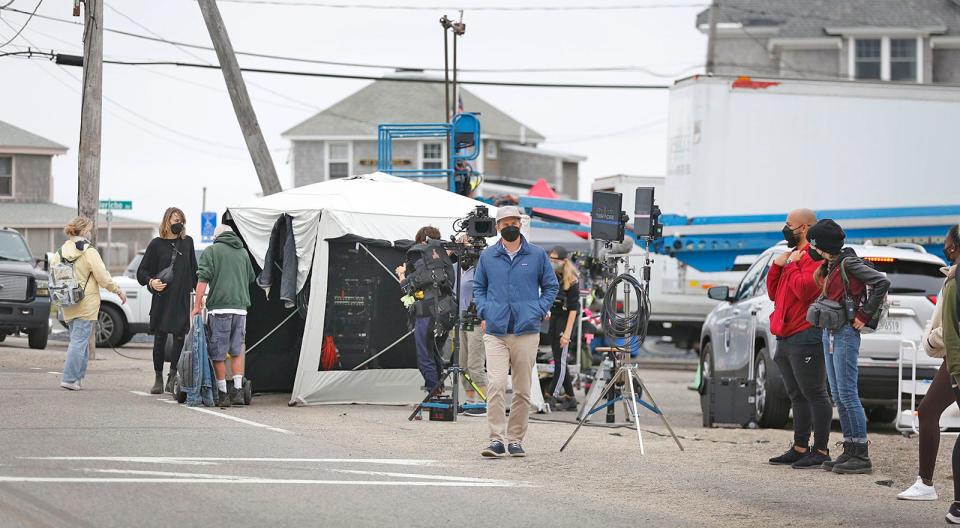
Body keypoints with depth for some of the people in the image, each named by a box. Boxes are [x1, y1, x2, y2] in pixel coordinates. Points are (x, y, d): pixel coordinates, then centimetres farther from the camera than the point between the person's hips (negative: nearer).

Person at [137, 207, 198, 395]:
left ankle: (173, 378, 0)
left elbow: (193, 269, 17)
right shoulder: (156, 244, 3)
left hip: (183, 300, 2)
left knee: (180, 338, -4)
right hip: (162, 300, -2)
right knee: (160, 339, 4)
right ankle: (158, 378, 13)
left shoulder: (187, 242, 11)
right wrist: (151, 282, -14)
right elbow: (142, 271, 5)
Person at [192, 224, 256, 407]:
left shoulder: (211, 251, 3)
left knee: (218, 354, 2)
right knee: (236, 351, 14)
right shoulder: (243, 252, 17)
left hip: (219, 307, -4)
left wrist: (197, 305, -5)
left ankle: (223, 393, 2)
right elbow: (251, 278, 27)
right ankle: (238, 391, 4)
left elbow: (203, 278, -6)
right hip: (240, 307, 4)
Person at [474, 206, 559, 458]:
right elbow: (478, 287, 19)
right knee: (496, 385, -13)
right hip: (495, 331, 0)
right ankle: (496, 439, -12)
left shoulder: (537, 255, 6)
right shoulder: (487, 256, 9)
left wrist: (539, 312, 0)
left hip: (527, 331, 0)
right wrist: (484, 314, 4)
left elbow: (551, 286, 14)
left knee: (523, 390, 4)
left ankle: (515, 439, 14)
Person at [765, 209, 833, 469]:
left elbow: (804, 289, -24)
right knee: (797, 397, 13)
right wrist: (777, 266, 8)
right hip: (787, 338, 10)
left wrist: (792, 265, -10)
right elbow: (774, 293, 23)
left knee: (814, 394, -6)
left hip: (805, 338, -10)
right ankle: (800, 448, 17)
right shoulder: (794, 254, 21)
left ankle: (820, 450, -4)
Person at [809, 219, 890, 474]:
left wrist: (863, 316, -17)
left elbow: (882, 282, -20)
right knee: (838, 396, 10)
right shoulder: (829, 266, 14)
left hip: (846, 334, -10)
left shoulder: (848, 263, -12)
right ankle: (850, 450, 14)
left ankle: (862, 455, -8)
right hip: (830, 333, 10)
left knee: (847, 394, -10)